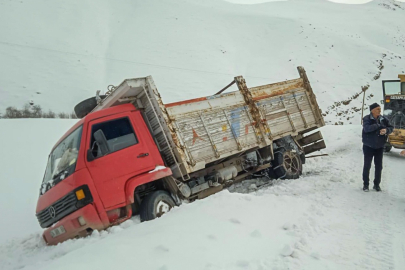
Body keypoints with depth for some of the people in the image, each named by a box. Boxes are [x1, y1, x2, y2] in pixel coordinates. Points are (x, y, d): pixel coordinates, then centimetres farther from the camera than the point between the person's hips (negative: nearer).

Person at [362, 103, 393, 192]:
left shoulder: (383, 119, 0)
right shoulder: (367, 119, -13)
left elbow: (391, 127, 1)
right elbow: (366, 128, -28)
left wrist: (386, 130, -21)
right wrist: (379, 125, -23)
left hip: (379, 147, 4)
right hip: (368, 147, -4)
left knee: (379, 166, 9)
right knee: (367, 166, 4)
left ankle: (377, 184, 22)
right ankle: (365, 184, 16)